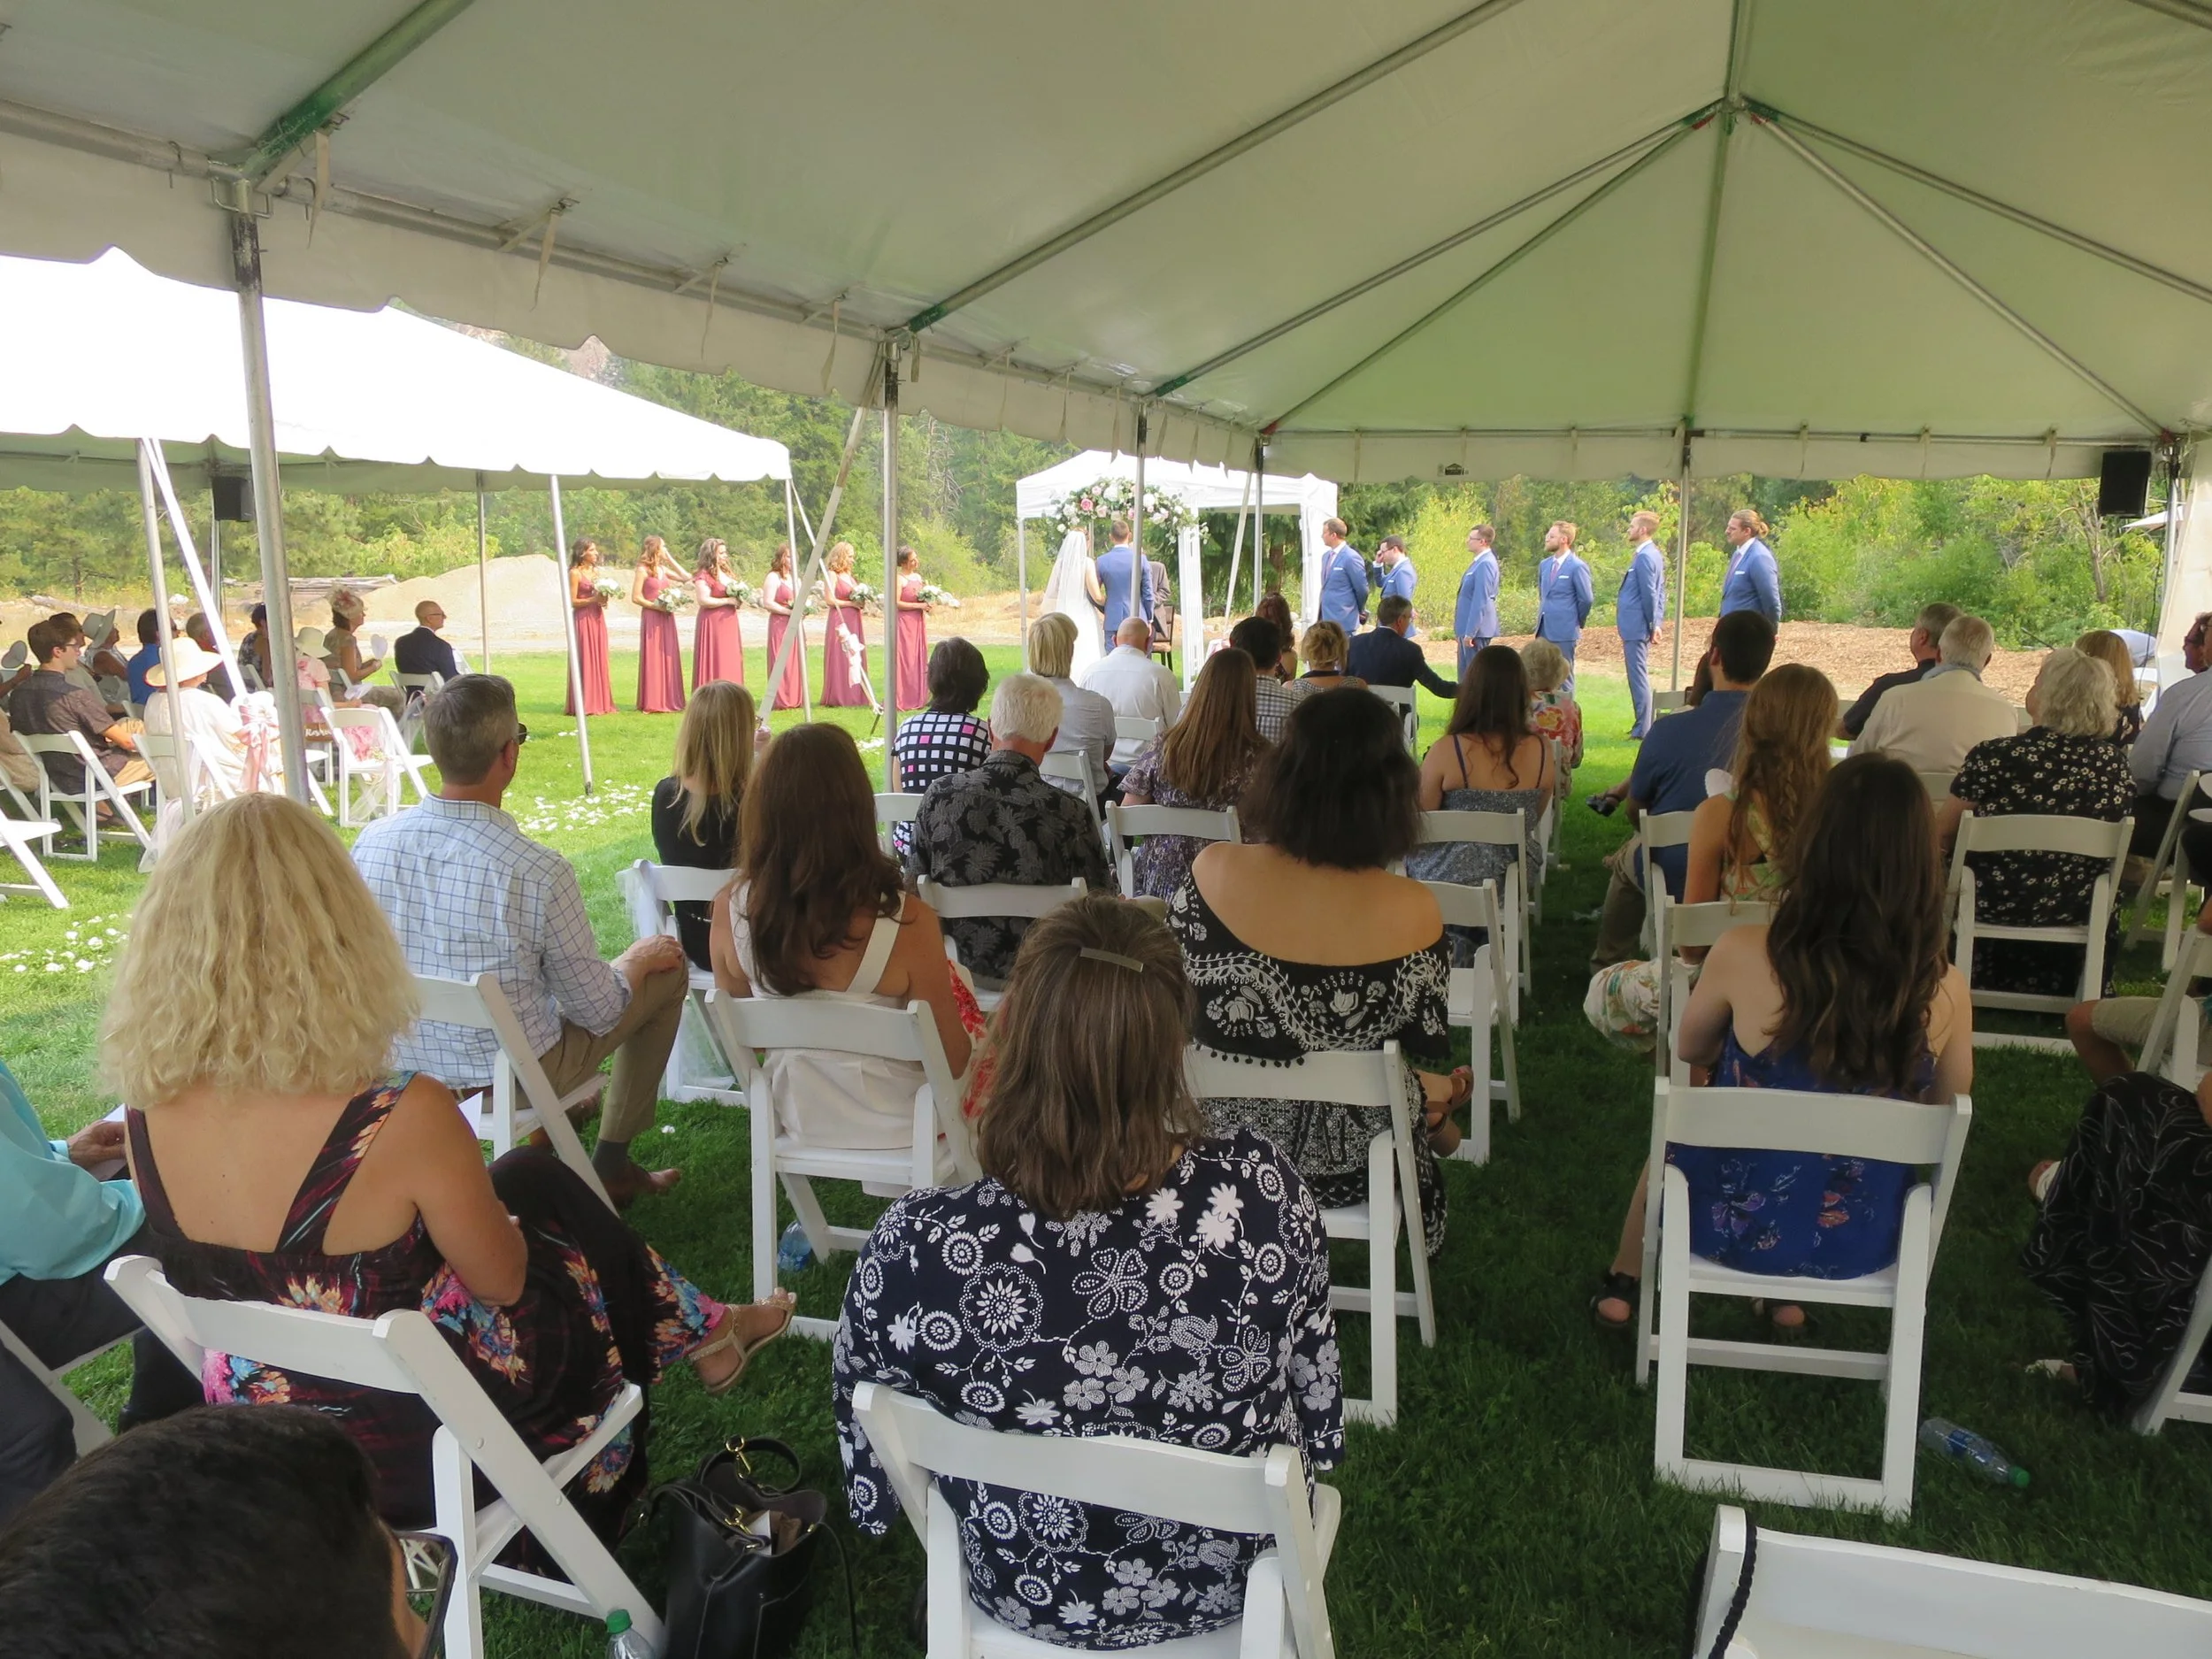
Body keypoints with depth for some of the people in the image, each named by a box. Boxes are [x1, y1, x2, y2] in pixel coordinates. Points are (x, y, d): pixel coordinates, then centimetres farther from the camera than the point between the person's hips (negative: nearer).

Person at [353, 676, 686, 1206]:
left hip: (403, 1059, 6)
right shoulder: (538, 872, -30)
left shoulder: (372, 841, -15)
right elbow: (597, 1011, -17)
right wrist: (638, 960, 5)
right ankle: (611, 1162, 26)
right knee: (669, 970, 15)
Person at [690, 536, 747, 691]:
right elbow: (703, 600, -20)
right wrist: (728, 601, -16)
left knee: (730, 663, 7)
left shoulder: (727, 572, 16)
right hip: (713, 624, -8)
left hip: (729, 622, 8)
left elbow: (736, 593, 29)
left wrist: (738, 599, 6)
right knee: (715, 662, -7)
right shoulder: (703, 575, -10)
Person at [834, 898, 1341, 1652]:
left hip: (1030, 1597, 0)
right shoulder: (1260, 1190, -32)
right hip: (1233, 1581, 1)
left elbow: (869, 1456, -13)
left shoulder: (915, 1249, -34)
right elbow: (1318, 1398, -12)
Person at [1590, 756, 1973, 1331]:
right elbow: (1949, 1102, -1)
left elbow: (1691, 1048, -5)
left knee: (1672, 1135, 34)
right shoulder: (1946, 988, -20)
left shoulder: (1745, 954, -26)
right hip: (1862, 1243, 2)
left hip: (1735, 1225, -2)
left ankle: (1624, 1285, 52)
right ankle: (1790, 1296, 50)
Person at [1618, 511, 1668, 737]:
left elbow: (1649, 594, -19)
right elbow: (1660, 592, 17)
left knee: (1639, 676, -6)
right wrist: (1656, 623, 14)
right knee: (1640, 676, 16)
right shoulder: (1653, 554, 14)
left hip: (1637, 626, -10)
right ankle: (1643, 724, 22)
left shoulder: (1644, 557, -17)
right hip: (1640, 626, 10)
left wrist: (1653, 625, -12)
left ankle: (1643, 728, -3)